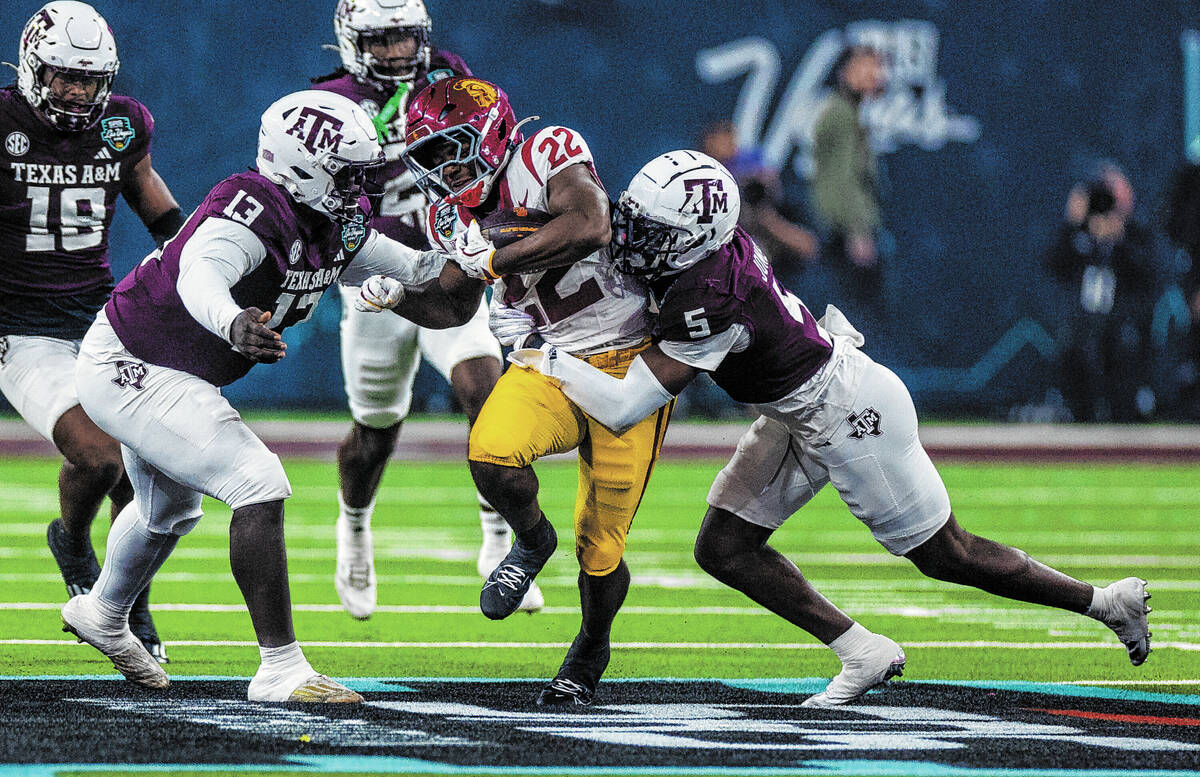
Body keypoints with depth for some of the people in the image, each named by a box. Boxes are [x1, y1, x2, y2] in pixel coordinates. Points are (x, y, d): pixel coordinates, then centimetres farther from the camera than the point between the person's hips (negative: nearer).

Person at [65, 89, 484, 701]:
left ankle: (102, 615, 61)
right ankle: (280, 669, -16)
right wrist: (234, 324, -72)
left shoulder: (338, 226, -3)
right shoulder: (250, 210, -30)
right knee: (259, 488, -20)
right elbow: (200, 275, -52)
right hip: (129, 370, -10)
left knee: (171, 508, 33)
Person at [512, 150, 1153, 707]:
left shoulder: (706, 303, -35)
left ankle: (1107, 602, 24)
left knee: (944, 555, 6)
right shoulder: (708, 240, -10)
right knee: (723, 548, 3)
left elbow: (625, 406, -33)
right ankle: (862, 653, 10)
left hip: (850, 415, -9)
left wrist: (552, 361, -21)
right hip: (801, 417, 9)